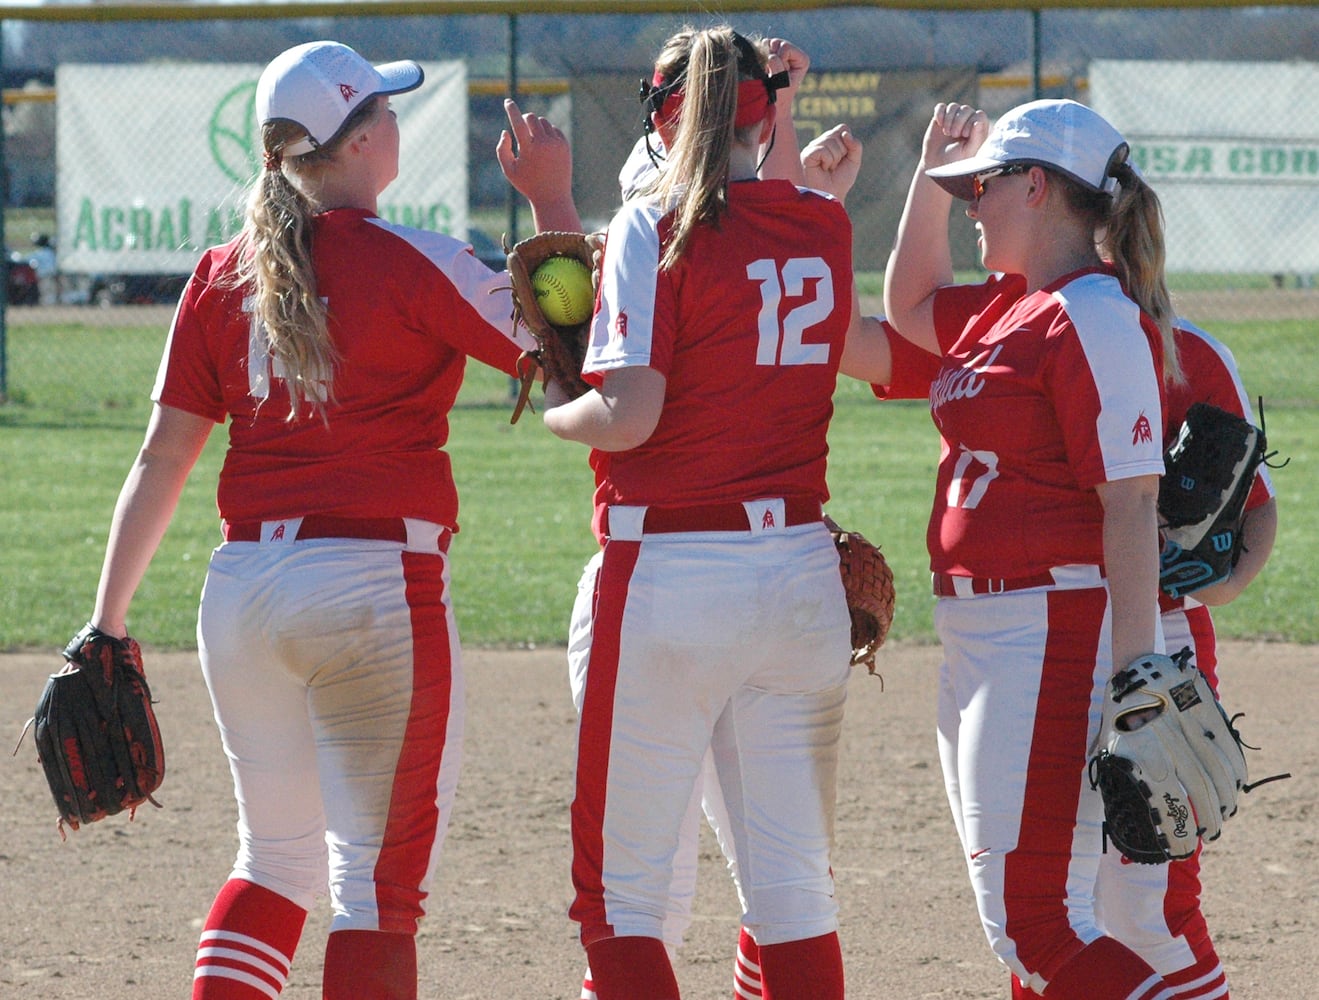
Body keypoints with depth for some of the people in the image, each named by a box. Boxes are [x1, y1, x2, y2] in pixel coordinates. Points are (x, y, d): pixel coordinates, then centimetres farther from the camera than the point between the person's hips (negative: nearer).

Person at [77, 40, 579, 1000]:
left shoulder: (223, 275, 8)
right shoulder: (408, 262, -8)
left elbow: (161, 461, 7)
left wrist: (109, 622, 9)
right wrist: (552, 198, 3)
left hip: (238, 595, 6)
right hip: (376, 591, -6)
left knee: (278, 857, 21)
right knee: (380, 882, -2)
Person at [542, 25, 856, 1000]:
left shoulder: (657, 227, -8)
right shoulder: (827, 228, 9)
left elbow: (629, 414, -17)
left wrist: (555, 409, 3)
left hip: (666, 576, -5)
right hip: (801, 576, 5)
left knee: (623, 893, 2)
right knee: (794, 887, 9)